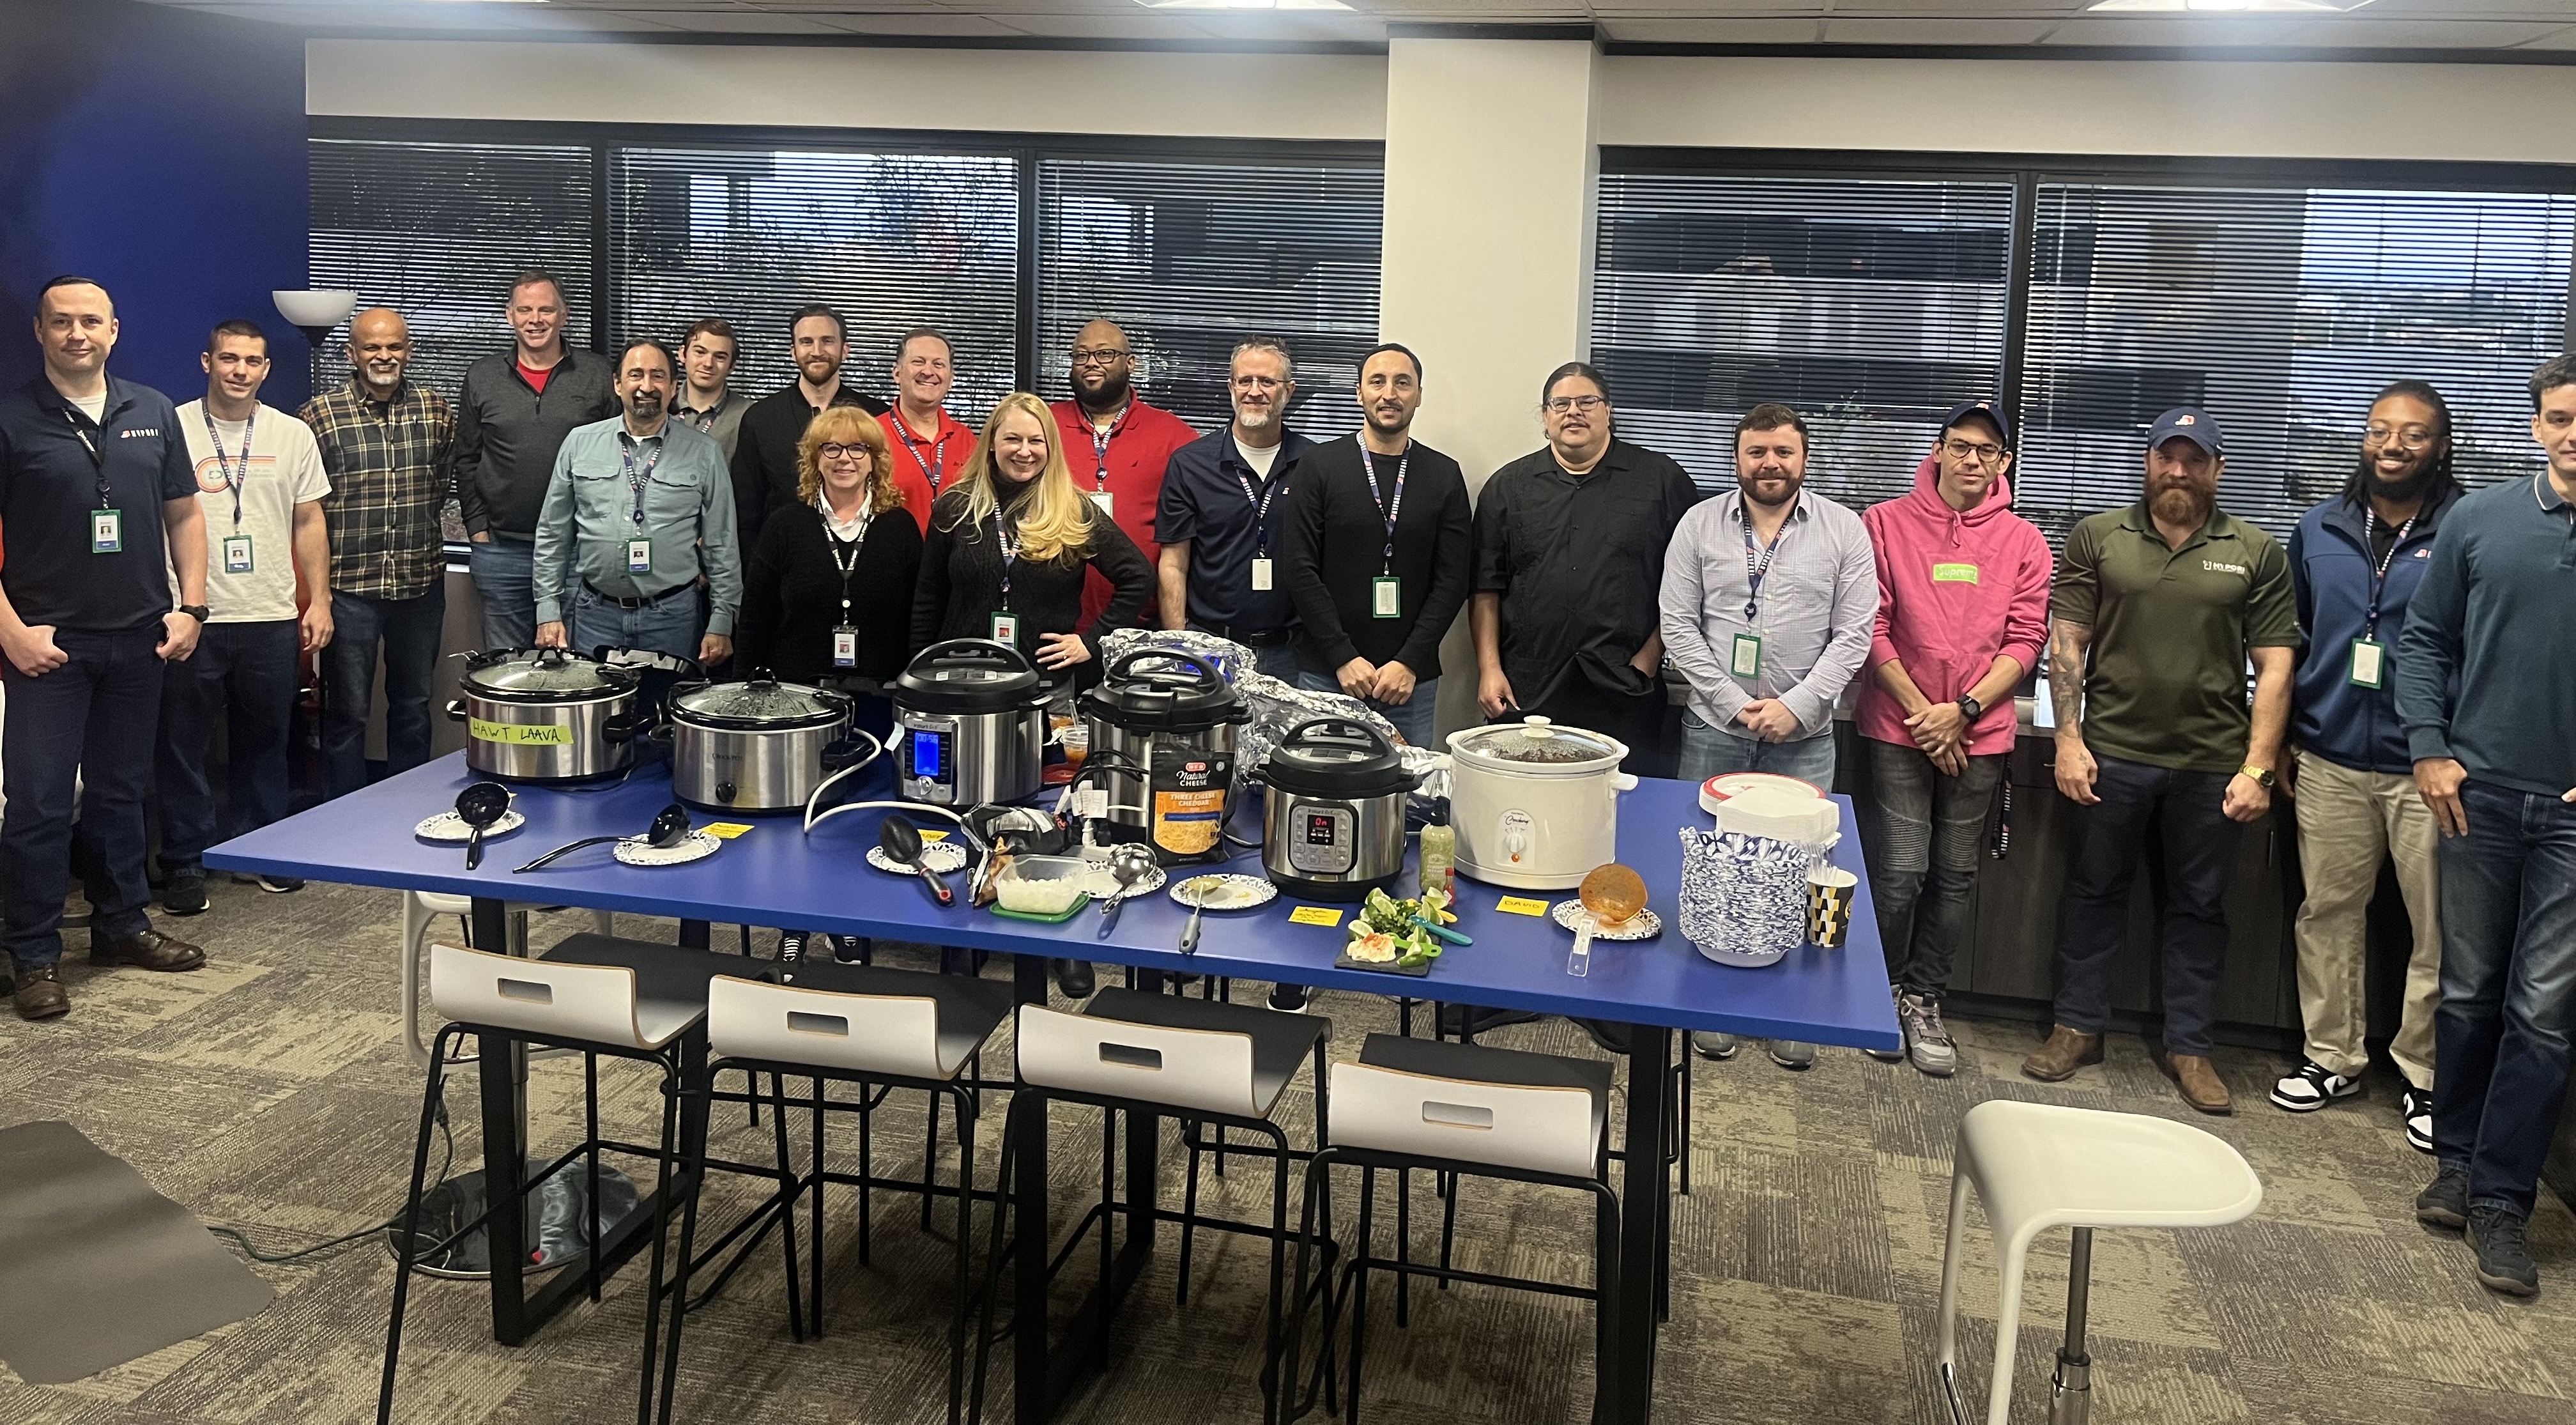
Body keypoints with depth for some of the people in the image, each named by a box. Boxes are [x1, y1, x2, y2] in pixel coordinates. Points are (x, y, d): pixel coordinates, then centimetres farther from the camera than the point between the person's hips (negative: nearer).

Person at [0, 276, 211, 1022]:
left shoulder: (153, 412, 8)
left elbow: (183, 513, 12)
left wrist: (190, 605, 3)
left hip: (138, 639, 4)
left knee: (121, 791, 15)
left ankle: (123, 925, 27)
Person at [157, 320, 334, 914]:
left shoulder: (293, 435, 7)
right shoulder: (173, 429, -2)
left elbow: (309, 523, 12)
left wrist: (319, 601, 6)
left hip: (272, 619, 3)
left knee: (263, 743, 12)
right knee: (182, 745, 4)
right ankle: (185, 863, 15)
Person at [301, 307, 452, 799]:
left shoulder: (438, 411, 3)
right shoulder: (319, 414, -5)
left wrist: (416, 517, 9)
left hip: (421, 583, 3)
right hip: (348, 587, -3)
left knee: (414, 707, 14)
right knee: (347, 712, 6)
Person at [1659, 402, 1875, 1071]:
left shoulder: (1843, 531, 2)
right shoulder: (1700, 525, 3)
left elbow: (1854, 634, -2)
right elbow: (1678, 626, -2)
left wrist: (1796, 707, -12)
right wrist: (1735, 705, -10)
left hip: (1803, 736, 0)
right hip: (1714, 729, 1)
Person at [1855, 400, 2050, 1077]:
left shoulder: (2023, 541, 7)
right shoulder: (1887, 523, 1)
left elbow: (2026, 640, 2)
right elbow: (1872, 628, -2)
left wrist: (1963, 710, -9)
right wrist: (1921, 711, -8)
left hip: (1980, 734, 2)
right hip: (1899, 725, -2)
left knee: (1956, 874, 7)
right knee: (1901, 869, -5)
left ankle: (1923, 998, 22)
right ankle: (1882, 991, 16)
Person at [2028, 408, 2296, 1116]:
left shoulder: (2257, 554, 4)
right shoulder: (2098, 538, 4)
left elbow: (2274, 668, 1)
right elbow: (2066, 641, 1)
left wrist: (2257, 768, -5)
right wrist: (2068, 738, -7)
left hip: (2212, 765, 0)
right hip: (2112, 755, 0)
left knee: (2199, 905, 9)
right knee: (2095, 891, 10)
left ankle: (2188, 1046, 21)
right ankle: (2078, 1027, 22)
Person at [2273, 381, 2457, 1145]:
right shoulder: (2319, 530, 8)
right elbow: (2290, 640, 16)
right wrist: (2283, 736, 11)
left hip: (2430, 767, -3)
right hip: (2331, 764, 3)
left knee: (2440, 927, 3)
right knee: (2328, 912, 11)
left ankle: (2426, 1075, 17)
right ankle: (2332, 1055, 24)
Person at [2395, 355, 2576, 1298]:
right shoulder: (2480, 522, 3)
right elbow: (2424, 639, 8)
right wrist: (2429, 749, -2)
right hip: (2481, 796, 2)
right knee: (2469, 994, 12)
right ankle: (2457, 1165, 26)